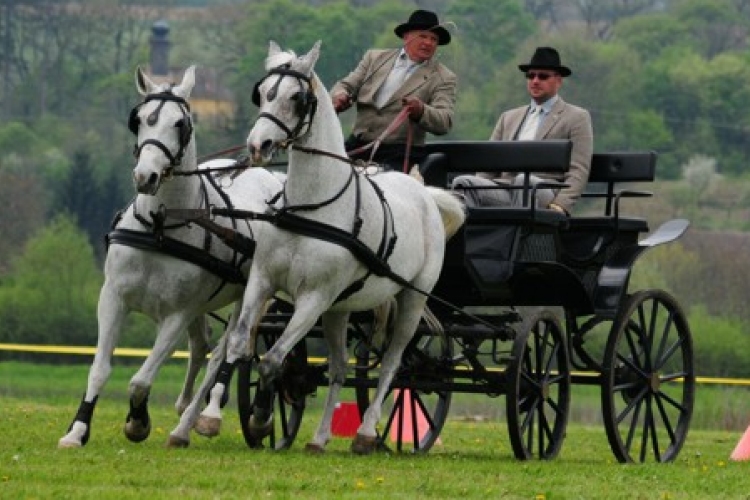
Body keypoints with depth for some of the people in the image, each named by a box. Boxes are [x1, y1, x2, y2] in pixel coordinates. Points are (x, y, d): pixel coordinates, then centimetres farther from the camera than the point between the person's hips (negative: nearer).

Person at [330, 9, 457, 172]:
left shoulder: (443, 78, 6)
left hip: (398, 154, -3)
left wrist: (421, 111, -28)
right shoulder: (375, 57, 17)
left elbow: (444, 122, -5)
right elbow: (346, 85, 15)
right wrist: (340, 97, -11)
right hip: (357, 146, 3)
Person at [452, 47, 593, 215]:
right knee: (463, 182, -25)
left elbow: (578, 171, 3)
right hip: (504, 189, 5)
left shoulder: (577, 118, 14)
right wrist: (478, 187, 1)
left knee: (523, 181, -39)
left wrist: (560, 206, -15)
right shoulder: (509, 117, 31)